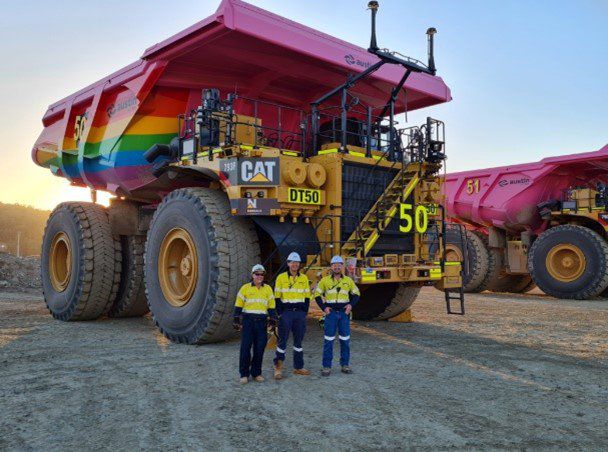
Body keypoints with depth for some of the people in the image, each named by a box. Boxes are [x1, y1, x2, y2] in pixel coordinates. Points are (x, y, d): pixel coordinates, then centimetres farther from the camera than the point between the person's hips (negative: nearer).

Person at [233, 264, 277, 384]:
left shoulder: (268, 289, 10)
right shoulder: (245, 288, 4)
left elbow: (271, 306, 12)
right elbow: (238, 305, 4)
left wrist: (273, 320, 5)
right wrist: (236, 320, -1)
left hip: (261, 321, 2)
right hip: (248, 320, -2)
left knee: (259, 348, 4)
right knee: (245, 347, -3)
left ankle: (256, 373, 16)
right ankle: (244, 374, 6)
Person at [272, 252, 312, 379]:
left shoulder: (304, 278, 8)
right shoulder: (281, 277, 0)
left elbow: (307, 297, 12)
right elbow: (277, 297, 0)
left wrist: (305, 312, 4)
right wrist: (280, 313, -7)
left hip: (300, 313, 3)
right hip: (286, 312, -3)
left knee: (298, 340, 9)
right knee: (282, 340, -2)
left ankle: (298, 367, 18)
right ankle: (278, 366, 10)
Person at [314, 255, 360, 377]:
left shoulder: (348, 280, 6)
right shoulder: (325, 280, 1)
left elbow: (356, 293, 16)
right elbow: (317, 295, 7)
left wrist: (351, 305, 0)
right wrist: (323, 307, -4)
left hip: (344, 313, 2)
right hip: (331, 313, -2)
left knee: (345, 340, 6)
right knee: (328, 340, -2)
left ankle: (345, 365, 18)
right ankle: (326, 366, 5)